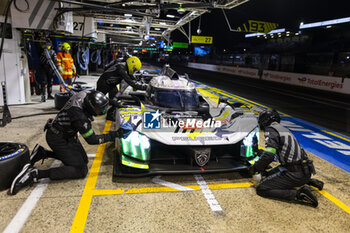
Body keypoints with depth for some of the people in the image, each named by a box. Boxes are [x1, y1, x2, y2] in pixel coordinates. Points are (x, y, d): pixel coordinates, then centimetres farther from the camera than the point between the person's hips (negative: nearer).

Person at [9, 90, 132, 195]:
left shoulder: (87, 94, -14)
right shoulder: (79, 116, -36)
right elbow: (91, 140, -25)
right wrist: (115, 135, -24)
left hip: (68, 134, 9)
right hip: (58, 138, -9)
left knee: (83, 160, 18)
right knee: (80, 170, -13)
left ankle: (43, 153, 19)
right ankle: (34, 174, -14)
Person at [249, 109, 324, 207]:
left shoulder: (271, 130, -10)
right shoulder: (283, 129, 17)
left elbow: (269, 155, -23)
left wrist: (255, 168, -8)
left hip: (294, 173, -9)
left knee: (261, 189, -8)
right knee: (270, 174, 29)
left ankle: (299, 194, -16)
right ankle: (309, 181, 20)